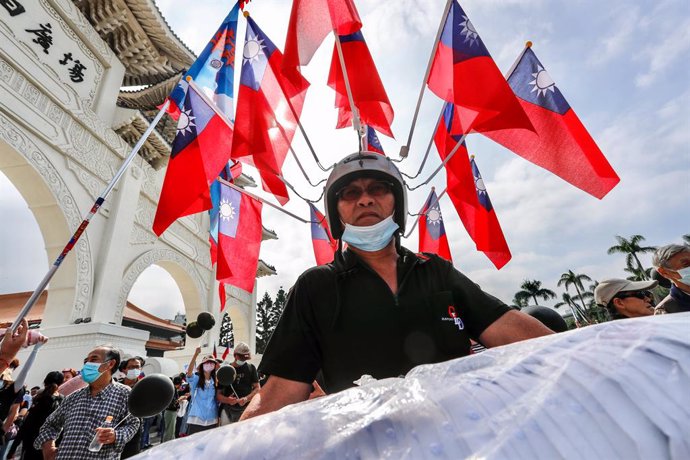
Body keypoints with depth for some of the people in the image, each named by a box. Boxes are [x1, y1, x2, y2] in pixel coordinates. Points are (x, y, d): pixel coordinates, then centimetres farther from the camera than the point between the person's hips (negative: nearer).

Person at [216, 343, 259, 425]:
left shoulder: (251, 368, 7)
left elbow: (257, 388, 3)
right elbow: (218, 393, 4)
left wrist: (246, 398, -15)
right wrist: (227, 400, -16)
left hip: (246, 409, 0)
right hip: (228, 410, 1)